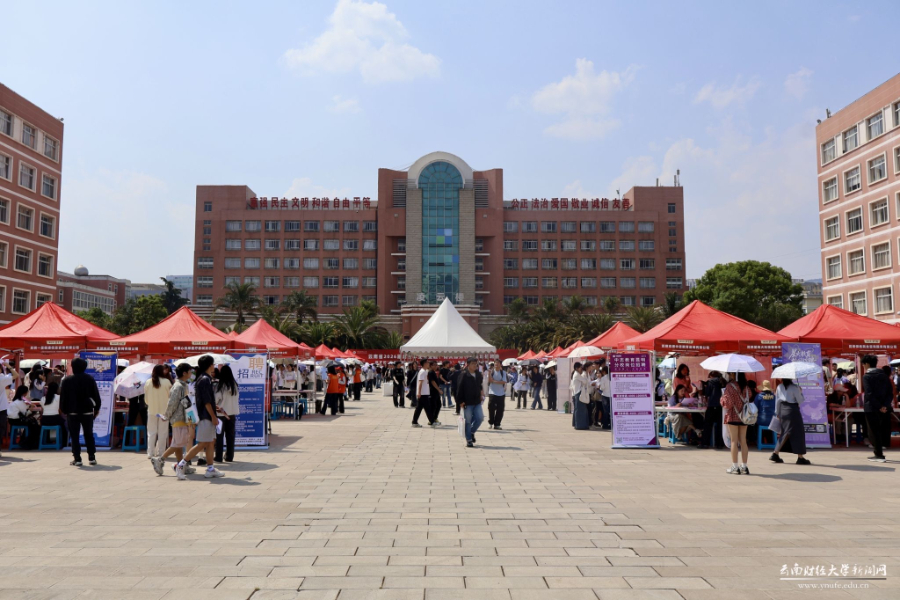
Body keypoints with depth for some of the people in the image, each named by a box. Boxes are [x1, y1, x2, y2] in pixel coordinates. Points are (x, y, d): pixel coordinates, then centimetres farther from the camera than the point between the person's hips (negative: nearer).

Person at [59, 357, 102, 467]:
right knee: (89, 435, 10)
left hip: (72, 412, -2)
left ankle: (77, 459, 0)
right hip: (87, 411, 2)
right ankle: (92, 458, 10)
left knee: (74, 436, 3)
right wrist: (97, 408, 11)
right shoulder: (90, 379, -1)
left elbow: (63, 397, -2)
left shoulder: (67, 380, -4)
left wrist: (63, 410, 7)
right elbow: (96, 395, 2)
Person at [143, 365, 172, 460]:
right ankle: (160, 453, 4)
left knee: (151, 432, 9)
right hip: (164, 410, -2)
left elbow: (146, 398, 5)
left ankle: (150, 453, 8)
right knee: (162, 433, 4)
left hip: (152, 410, 2)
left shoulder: (148, 382, -2)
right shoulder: (166, 382, -10)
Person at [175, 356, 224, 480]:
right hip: (206, 417, -10)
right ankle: (181, 465, -3)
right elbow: (206, 401, -19)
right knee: (202, 444, -7)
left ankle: (210, 469, 13)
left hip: (208, 417, 10)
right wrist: (213, 417, -17)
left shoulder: (205, 379, 15)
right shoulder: (205, 379, -15)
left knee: (211, 442, 10)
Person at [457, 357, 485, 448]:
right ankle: (469, 440, 11)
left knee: (480, 418, 0)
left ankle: (472, 432, 25)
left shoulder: (478, 375, 7)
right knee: (468, 421, 2)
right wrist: (460, 401, -14)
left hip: (477, 402, 5)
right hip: (467, 402, -5)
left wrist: (481, 395, 15)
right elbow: (459, 389, -12)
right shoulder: (464, 375, -11)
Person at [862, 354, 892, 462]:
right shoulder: (884, 375, 8)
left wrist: (879, 407, -15)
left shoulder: (866, 376, -10)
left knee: (874, 431, 0)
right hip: (884, 408, 6)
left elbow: (869, 394, -19)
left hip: (871, 408, -6)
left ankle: (879, 455, 1)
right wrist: (885, 405, -5)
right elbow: (889, 392, 3)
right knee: (883, 429, 13)